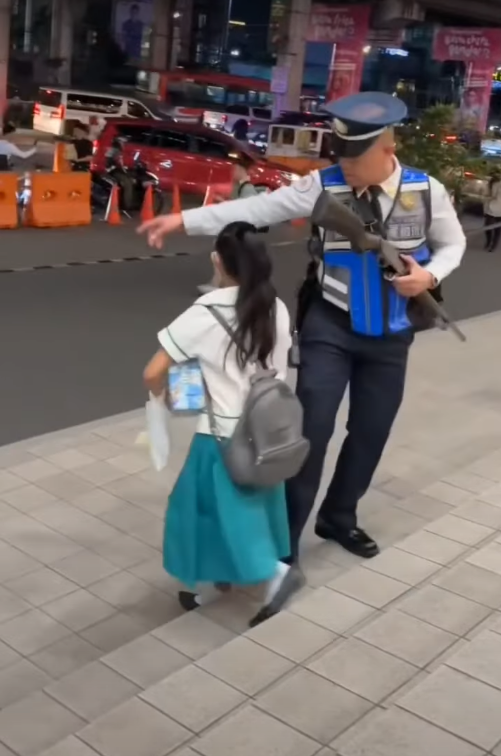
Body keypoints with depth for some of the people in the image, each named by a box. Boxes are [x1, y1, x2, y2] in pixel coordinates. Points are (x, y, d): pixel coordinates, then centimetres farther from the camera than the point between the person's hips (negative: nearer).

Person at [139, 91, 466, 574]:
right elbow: (257, 209, -17)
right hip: (329, 326, -3)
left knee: (371, 430, 14)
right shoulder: (322, 186, -13)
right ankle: (284, 537, 8)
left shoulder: (427, 192, -8)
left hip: (391, 334, 3)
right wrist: (185, 220, -24)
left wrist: (431, 275, -15)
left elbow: (453, 243, 7)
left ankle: (338, 517, 37)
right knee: (312, 428, -7)